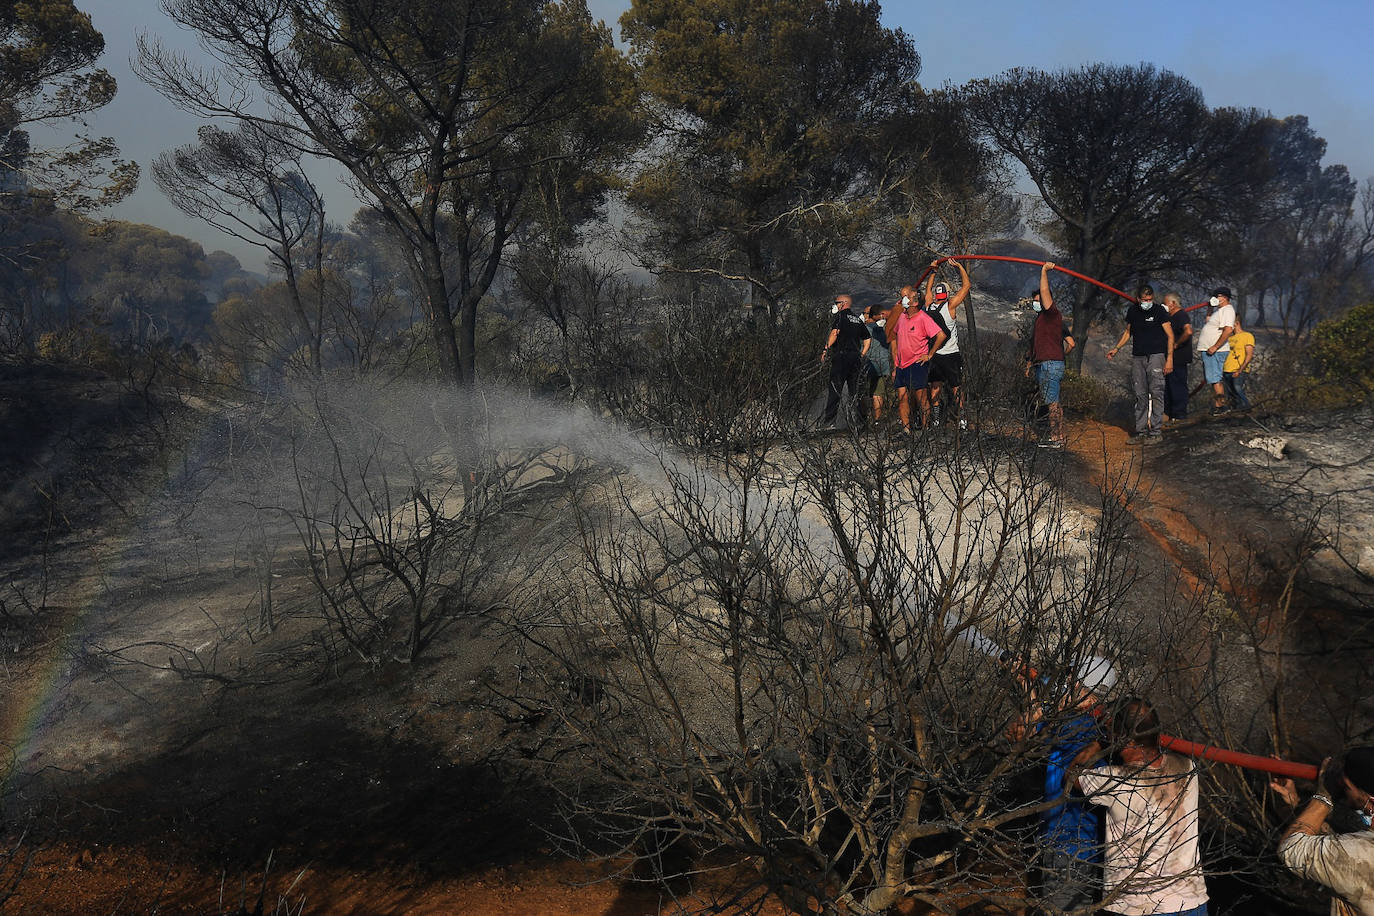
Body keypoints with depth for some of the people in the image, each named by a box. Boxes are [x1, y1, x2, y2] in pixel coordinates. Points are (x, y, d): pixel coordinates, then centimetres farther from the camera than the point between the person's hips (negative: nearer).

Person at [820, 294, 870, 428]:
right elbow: (867, 340, 17)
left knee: (835, 389, -7)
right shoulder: (858, 320, 18)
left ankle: (828, 420, -11)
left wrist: (826, 349, -14)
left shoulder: (840, 316, -2)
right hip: (856, 359, 6)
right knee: (854, 390, 11)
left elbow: (834, 333, -17)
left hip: (841, 357, -6)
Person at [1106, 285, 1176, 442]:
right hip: (1137, 357, 5)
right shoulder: (1132, 311, 11)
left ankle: (1155, 431, -7)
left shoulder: (1159, 312, -3)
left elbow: (1170, 336, -3)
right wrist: (1116, 348, 15)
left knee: (1156, 393, -8)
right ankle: (1141, 430, 9)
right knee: (1140, 395, 5)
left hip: (1156, 356, -5)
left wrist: (1169, 359, -11)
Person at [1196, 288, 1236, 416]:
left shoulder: (1227, 310, -13)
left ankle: (1219, 407, -13)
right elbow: (1208, 322, 34)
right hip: (1208, 351, 11)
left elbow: (1228, 330, -27)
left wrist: (1215, 347, -26)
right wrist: (1209, 309, 19)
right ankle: (1215, 406, 15)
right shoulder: (1219, 310, 19)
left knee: (1215, 380, -11)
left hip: (1215, 352, -11)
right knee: (1212, 380, 12)